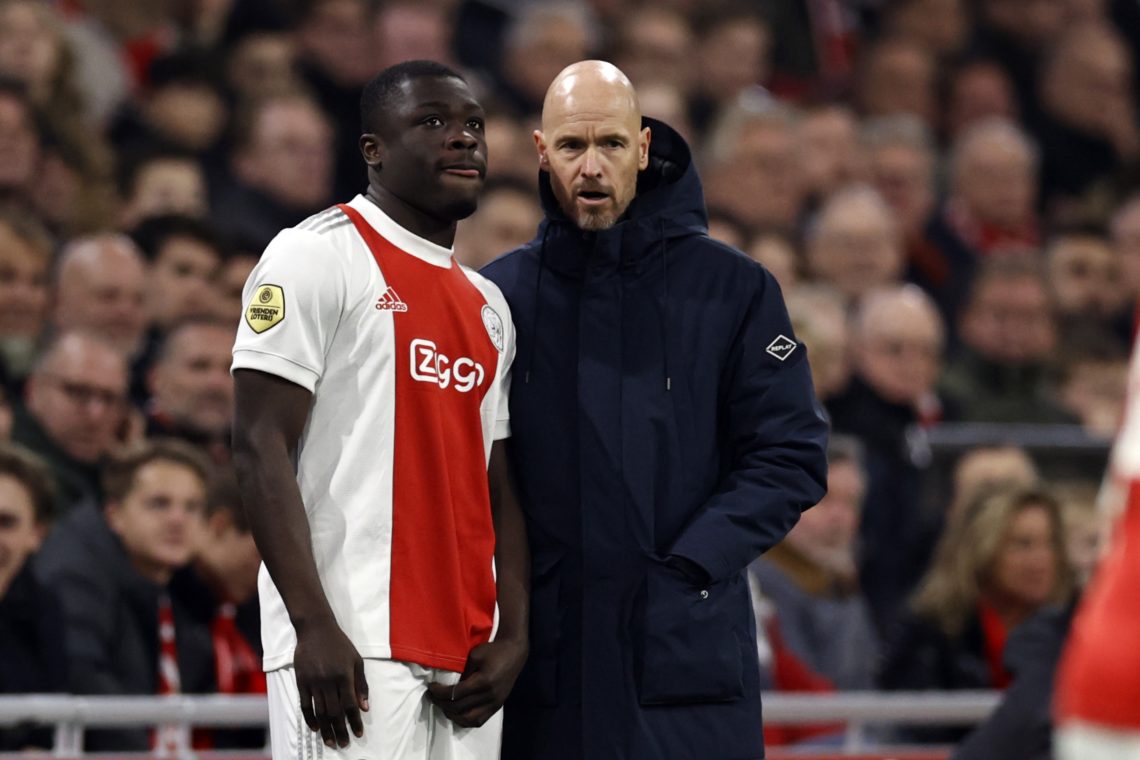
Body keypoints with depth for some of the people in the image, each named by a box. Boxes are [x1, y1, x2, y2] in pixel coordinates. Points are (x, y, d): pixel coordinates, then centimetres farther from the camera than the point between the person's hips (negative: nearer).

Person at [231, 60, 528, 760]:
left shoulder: (489, 306, 21)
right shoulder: (319, 257, -3)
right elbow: (261, 448, -10)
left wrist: (514, 635, 5)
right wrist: (316, 625, -18)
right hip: (351, 643, -7)